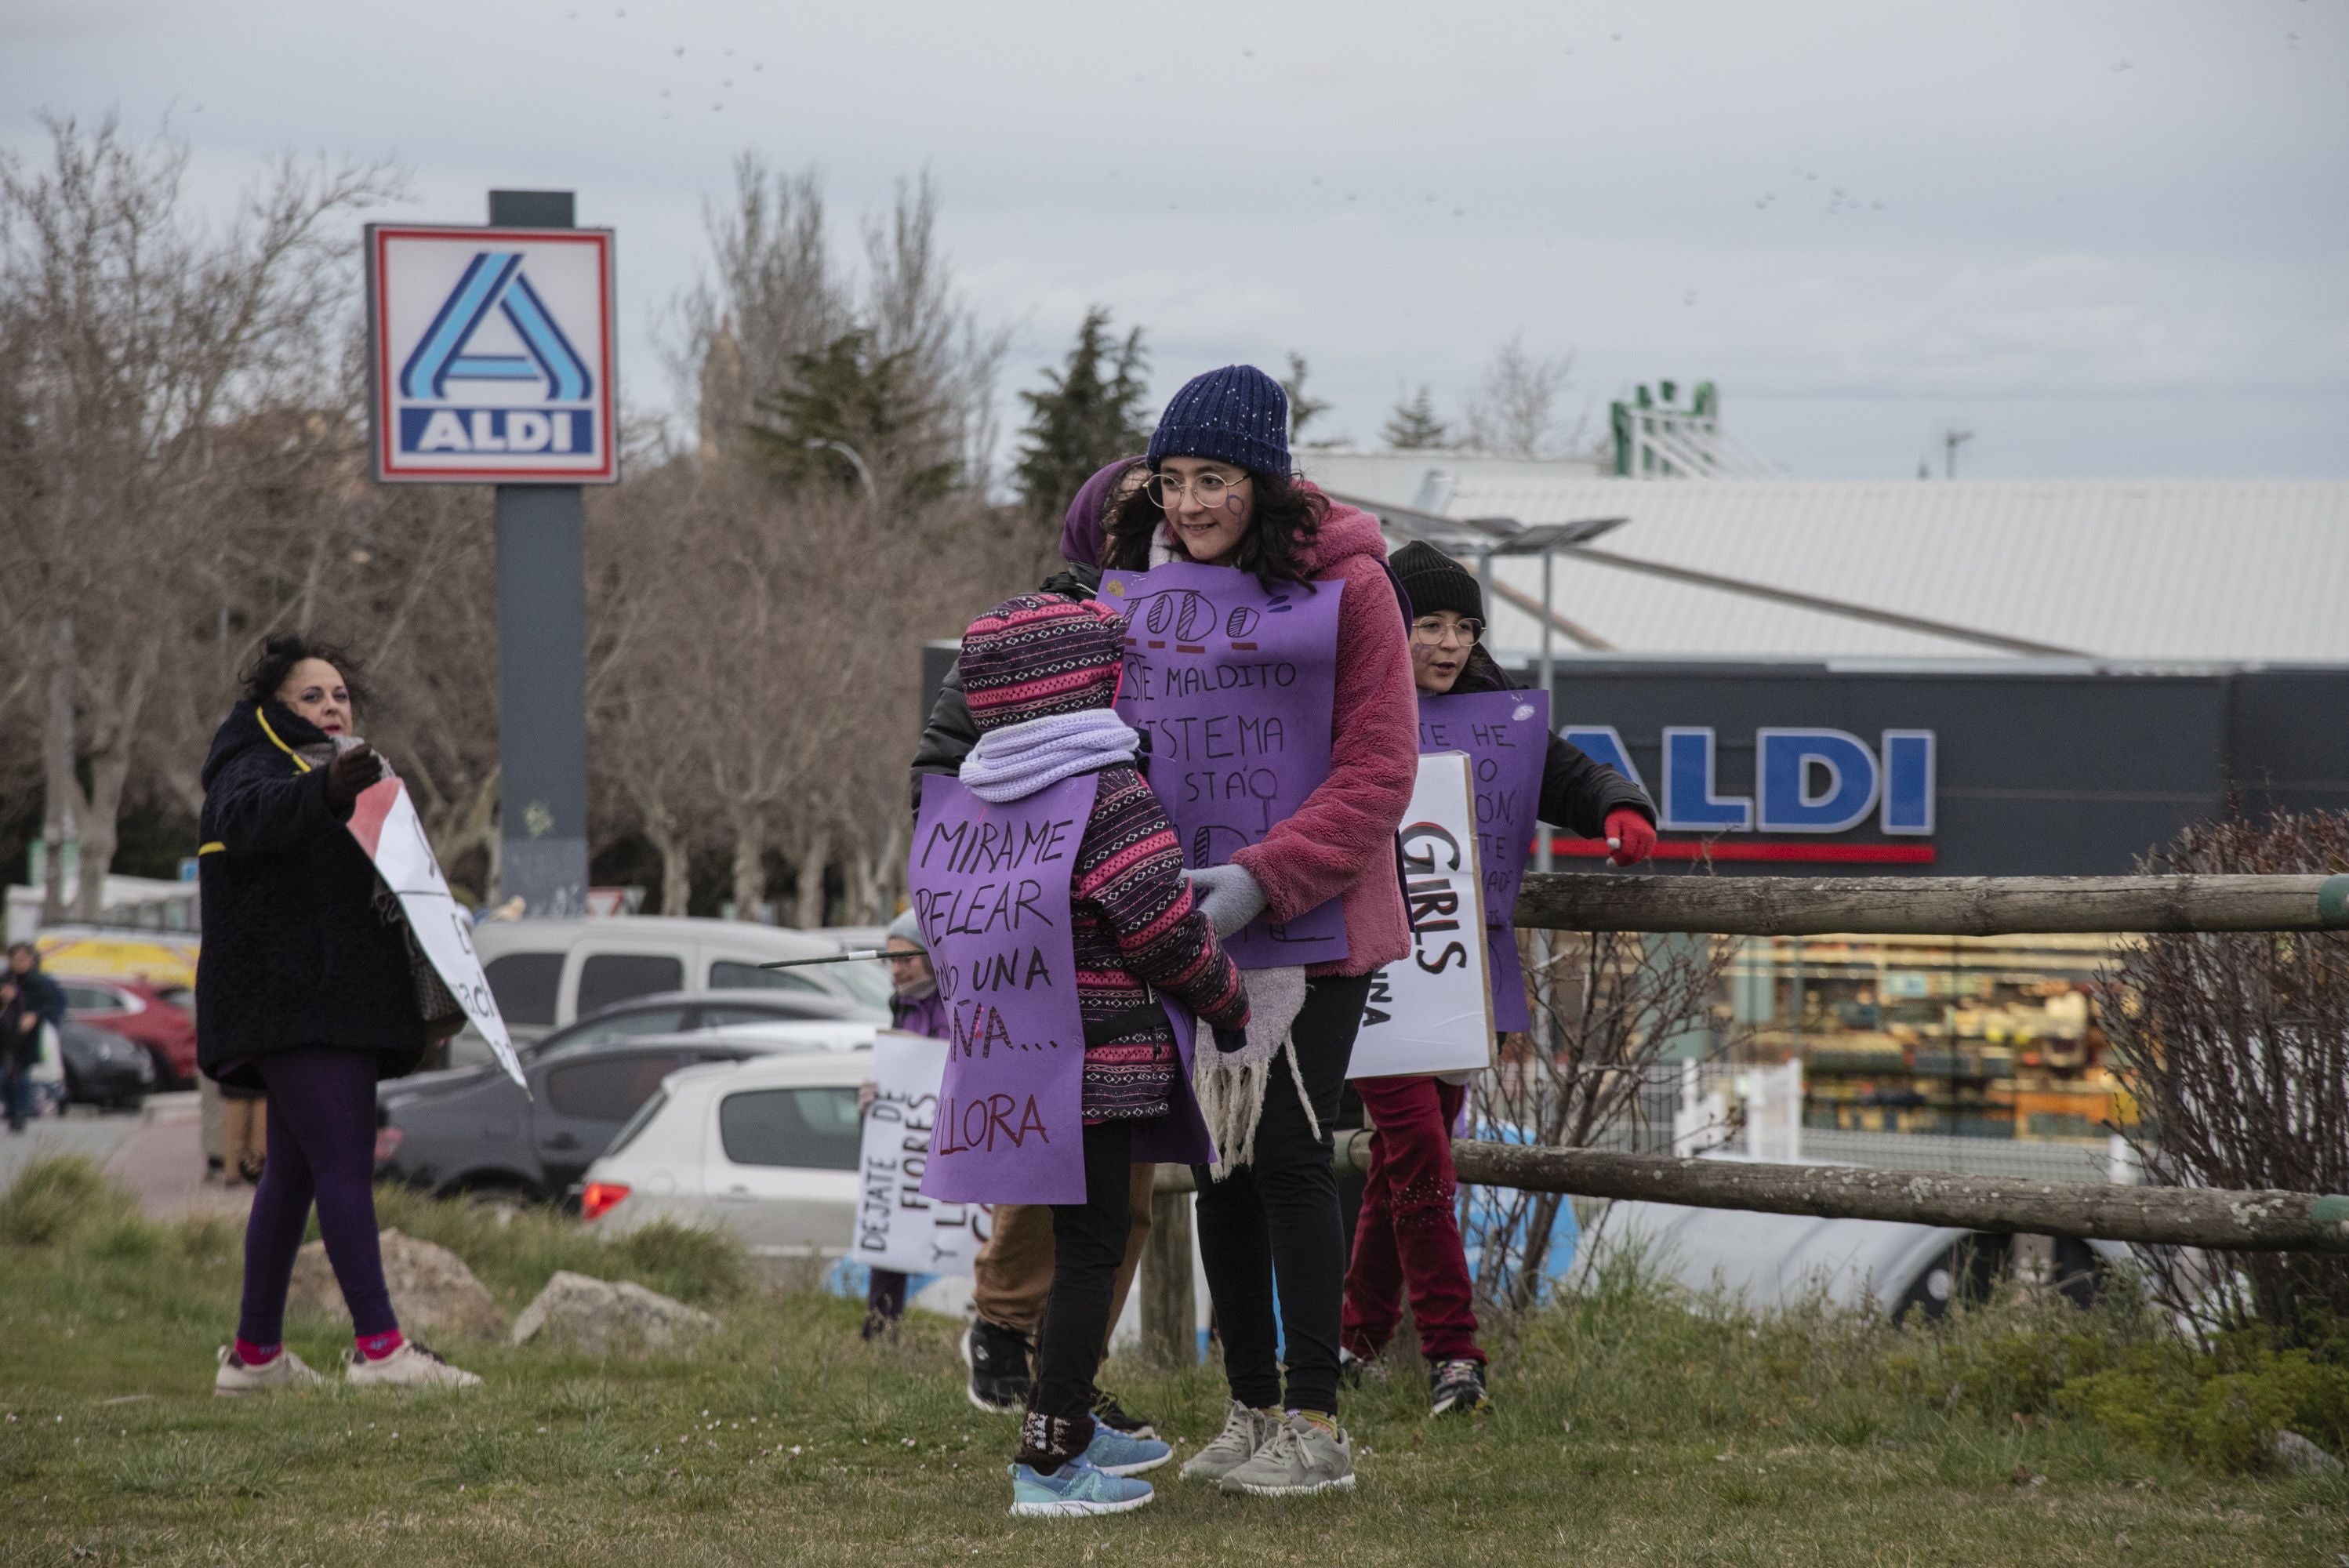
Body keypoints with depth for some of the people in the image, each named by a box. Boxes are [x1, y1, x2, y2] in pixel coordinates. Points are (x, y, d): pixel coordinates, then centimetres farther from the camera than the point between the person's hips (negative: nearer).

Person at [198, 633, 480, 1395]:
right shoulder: (255, 767, -5)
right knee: (345, 1162, -18)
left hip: (340, 1004, 10)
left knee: (294, 1172, 10)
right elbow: (249, 816, -31)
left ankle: (255, 1353, 14)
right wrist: (326, 791, -46)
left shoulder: (329, 772, 25)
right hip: (288, 999, -10)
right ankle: (378, 1346, -26)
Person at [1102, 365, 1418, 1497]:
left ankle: (1317, 1425, 0)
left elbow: (1377, 773, -13)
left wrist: (1263, 877, -22)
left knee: (1287, 1153, -8)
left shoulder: (1346, 584, -11)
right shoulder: (1142, 580, 5)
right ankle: (1252, 1411, 19)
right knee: (1218, 1160, 9)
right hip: (1190, 920, 5)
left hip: (1316, 923, -5)